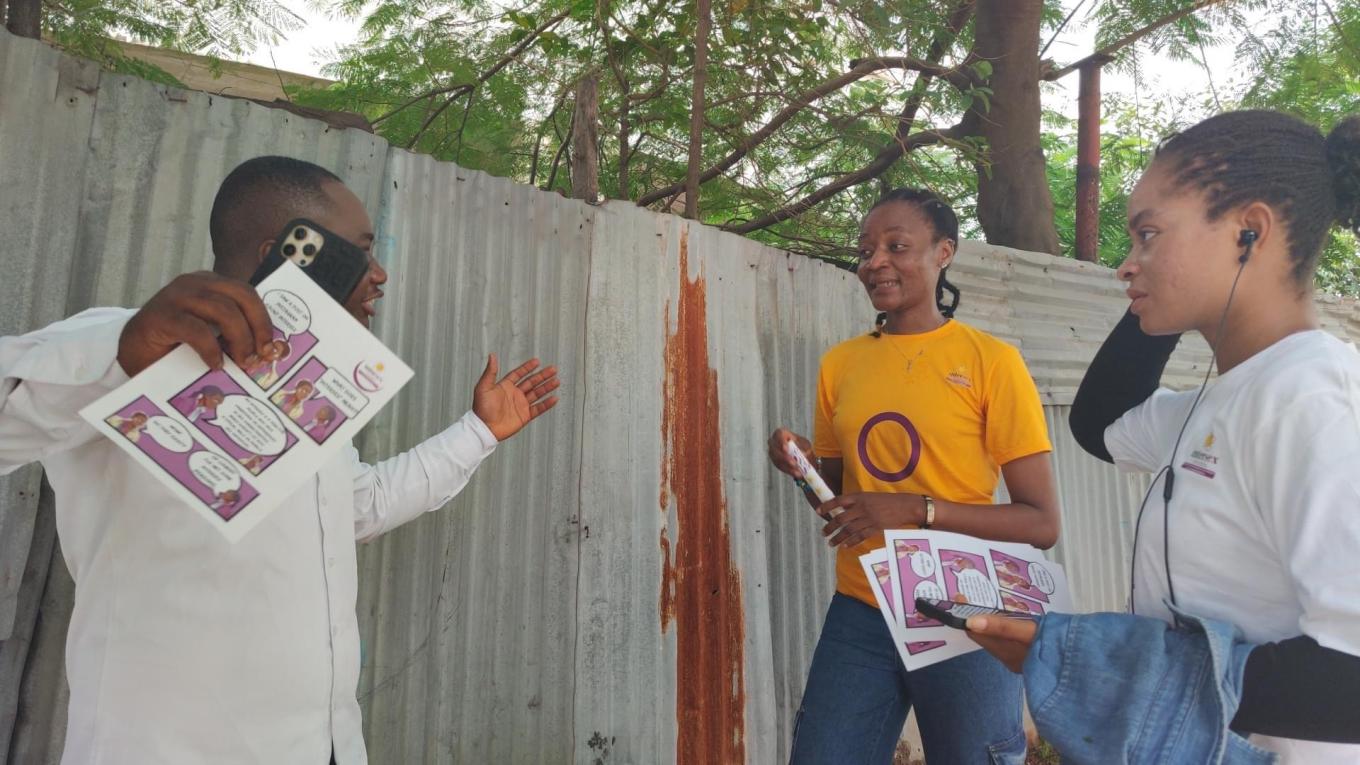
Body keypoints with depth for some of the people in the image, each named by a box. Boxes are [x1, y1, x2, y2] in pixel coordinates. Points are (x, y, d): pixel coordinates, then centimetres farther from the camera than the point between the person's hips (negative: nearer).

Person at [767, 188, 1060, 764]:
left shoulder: (992, 360, -7)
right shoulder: (840, 363, 6)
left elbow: (1042, 524, -9)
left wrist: (919, 510, -21)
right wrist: (804, 472, -6)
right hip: (859, 614, 3)